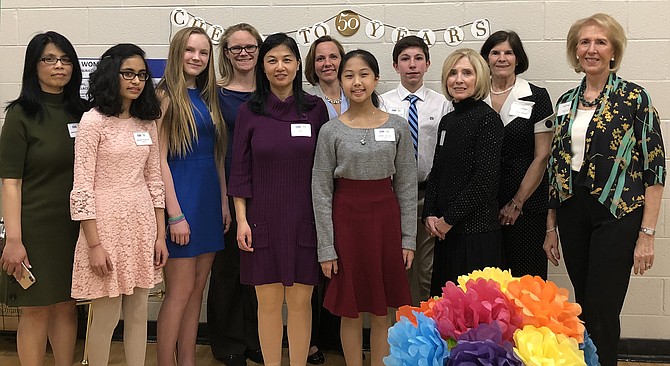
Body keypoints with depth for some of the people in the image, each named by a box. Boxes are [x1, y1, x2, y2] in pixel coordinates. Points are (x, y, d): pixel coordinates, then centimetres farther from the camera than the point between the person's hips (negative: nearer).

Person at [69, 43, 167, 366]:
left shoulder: (147, 123, 9)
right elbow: (82, 188, -11)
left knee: (138, 312, 11)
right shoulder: (93, 121, -8)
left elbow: (154, 181, 11)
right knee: (106, 316, 3)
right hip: (107, 223, -5)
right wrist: (94, 244, -15)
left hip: (143, 223, 5)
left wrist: (160, 234, 8)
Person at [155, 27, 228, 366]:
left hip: (209, 197, 7)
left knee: (198, 289, 11)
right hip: (180, 195, -7)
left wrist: (224, 202, 10)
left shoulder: (207, 98, 14)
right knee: (180, 291, -3)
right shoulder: (167, 96, -8)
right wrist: (175, 214, -17)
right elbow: (160, 159, -13)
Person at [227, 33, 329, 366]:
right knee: (268, 301, 6)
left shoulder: (315, 108, 2)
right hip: (263, 217, 0)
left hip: (305, 218, 0)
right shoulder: (249, 111, 2)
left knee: (300, 301, 5)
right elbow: (240, 169, 2)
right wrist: (241, 219, -4)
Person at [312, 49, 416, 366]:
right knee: (351, 311, 8)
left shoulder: (397, 127, 1)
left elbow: (406, 185, 4)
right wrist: (326, 248, -5)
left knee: (381, 311, 9)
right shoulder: (331, 131, -2)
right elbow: (321, 190, -2)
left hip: (385, 217, 1)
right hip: (346, 218, -1)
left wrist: (408, 238, 1)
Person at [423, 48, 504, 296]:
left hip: (477, 231, -7)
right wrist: (430, 215, 2)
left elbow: (484, 180, -15)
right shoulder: (447, 121, 13)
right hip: (445, 230, 7)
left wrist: (449, 219, -12)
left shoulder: (488, 119, -9)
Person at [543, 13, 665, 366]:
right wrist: (551, 227, 11)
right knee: (583, 308, 11)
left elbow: (654, 168, -7)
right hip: (572, 214, 5)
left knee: (602, 312, -3)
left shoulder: (634, 98, -5)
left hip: (617, 214, -4)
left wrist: (647, 234, -11)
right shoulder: (565, 102, 9)